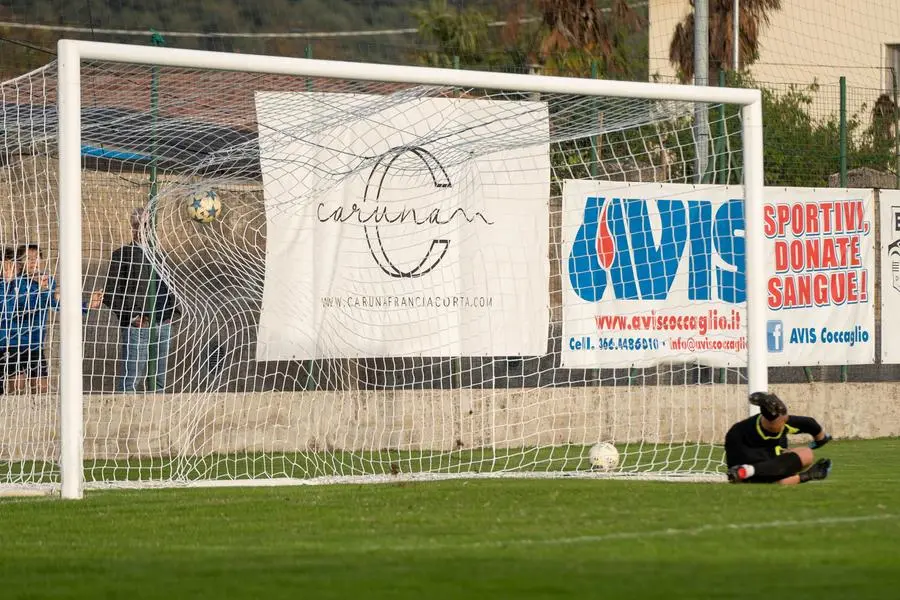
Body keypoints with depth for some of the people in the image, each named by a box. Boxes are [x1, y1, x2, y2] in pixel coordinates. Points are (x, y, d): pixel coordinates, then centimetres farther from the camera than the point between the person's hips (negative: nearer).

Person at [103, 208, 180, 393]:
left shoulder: (160, 255, 17)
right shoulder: (122, 255, -1)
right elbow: (111, 293, -6)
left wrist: (172, 311, 12)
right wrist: (132, 316, -12)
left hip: (163, 326, 6)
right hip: (137, 328, -6)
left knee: (159, 381, 7)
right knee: (131, 380, -10)